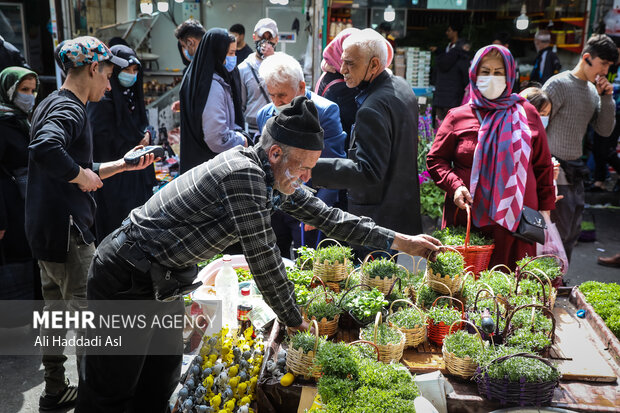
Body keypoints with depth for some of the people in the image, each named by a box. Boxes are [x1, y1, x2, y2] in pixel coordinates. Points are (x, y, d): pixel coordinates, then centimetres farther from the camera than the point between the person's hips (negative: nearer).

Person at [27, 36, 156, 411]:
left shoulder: (56, 104, 17)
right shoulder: (68, 108, -16)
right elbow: (46, 149, -38)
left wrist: (123, 164, 18)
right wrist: (83, 176, -23)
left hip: (48, 230, 11)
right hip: (67, 231, -10)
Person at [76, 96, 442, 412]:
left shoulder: (271, 175, 0)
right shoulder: (244, 176, -29)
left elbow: (325, 216, 5)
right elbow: (264, 261, -24)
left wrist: (400, 241, 4)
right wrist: (295, 321, -9)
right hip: (127, 279, -9)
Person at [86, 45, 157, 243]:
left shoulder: (132, 95, 13)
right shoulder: (102, 100, -13)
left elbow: (144, 122, 21)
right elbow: (103, 139, -17)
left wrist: (147, 134, -2)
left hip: (139, 174, 8)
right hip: (115, 180, -8)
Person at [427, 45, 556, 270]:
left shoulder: (526, 114, 9)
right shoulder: (458, 117, 5)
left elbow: (543, 165, 13)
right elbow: (435, 159, 9)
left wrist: (545, 208, 10)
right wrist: (455, 185, -9)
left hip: (516, 220, 1)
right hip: (467, 219, 0)